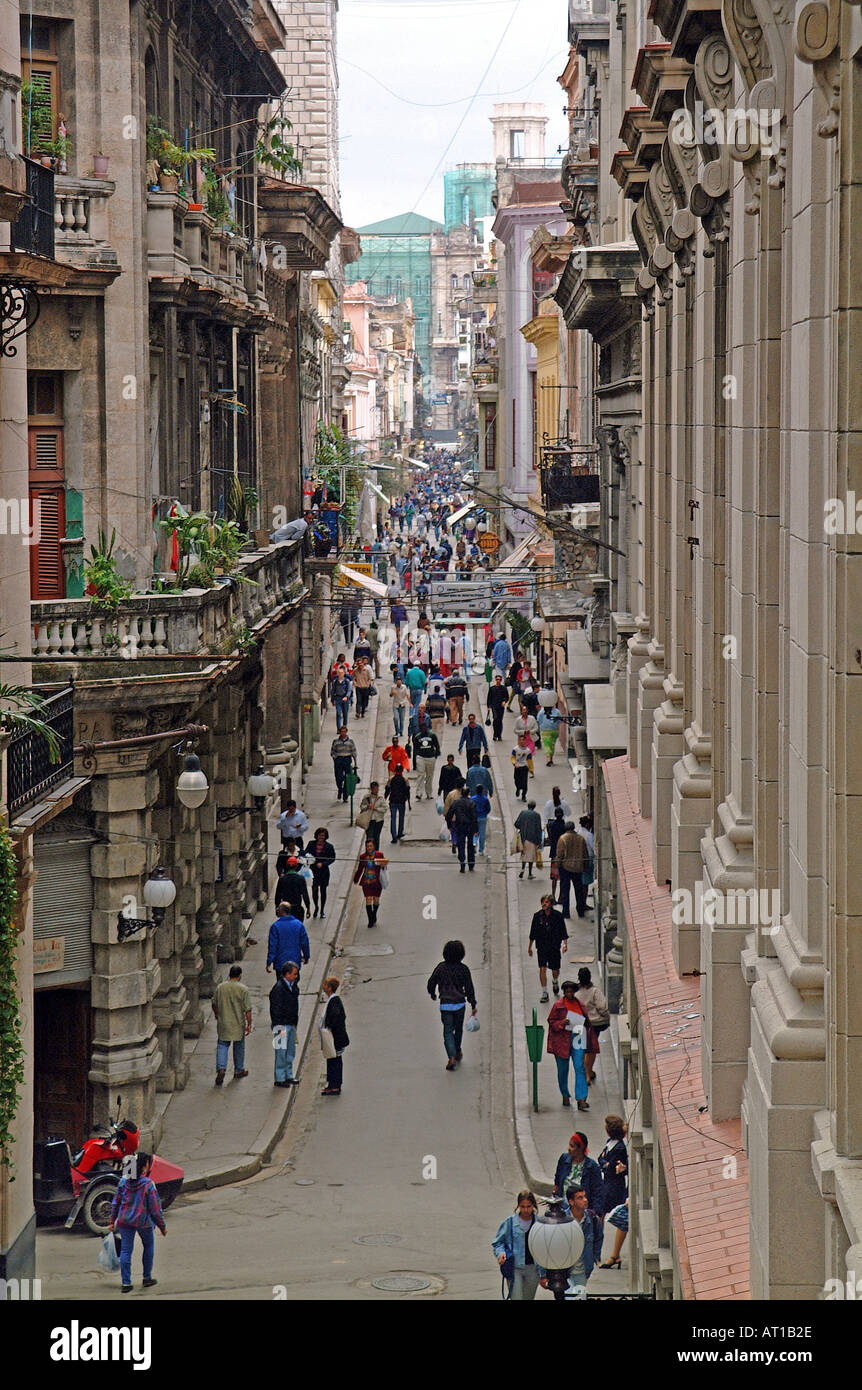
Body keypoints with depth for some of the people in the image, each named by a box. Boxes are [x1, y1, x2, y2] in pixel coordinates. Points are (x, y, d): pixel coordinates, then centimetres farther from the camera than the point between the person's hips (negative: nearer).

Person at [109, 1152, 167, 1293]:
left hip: (124, 1221, 3)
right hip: (143, 1221, -3)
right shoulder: (148, 1184, -16)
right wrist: (162, 1227, 0)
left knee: (125, 1250, 6)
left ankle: (125, 1283, 3)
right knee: (149, 1246, 21)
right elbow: (155, 1209, -12)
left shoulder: (123, 1181, -4)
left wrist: (112, 1221, 15)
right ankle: (147, 1278, 25)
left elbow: (115, 1202, 4)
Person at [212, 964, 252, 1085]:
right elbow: (247, 1009, -12)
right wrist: (249, 1024, -3)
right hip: (238, 1024, -2)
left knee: (222, 1046, 6)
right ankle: (239, 1070, 28)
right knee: (239, 1047, 16)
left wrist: (217, 1015, 27)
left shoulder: (220, 987, -4)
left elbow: (214, 1004, 9)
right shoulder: (243, 990, -13)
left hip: (223, 1023, 2)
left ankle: (221, 1069, -14)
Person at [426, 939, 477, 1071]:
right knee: (458, 1029, 22)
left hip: (445, 1004, -1)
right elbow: (469, 988, -4)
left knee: (448, 1032, 0)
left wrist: (433, 994, 22)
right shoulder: (463, 969, -6)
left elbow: (431, 982, 1)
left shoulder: (441, 967, -5)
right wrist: (473, 1005, 2)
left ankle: (452, 1057, -17)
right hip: (460, 1004, 1)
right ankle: (457, 1053, 38)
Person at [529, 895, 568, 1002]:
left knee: (555, 970, 9)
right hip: (541, 947, 0)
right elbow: (533, 933, 8)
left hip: (555, 947, 0)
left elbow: (563, 932, 1)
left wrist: (565, 944, -11)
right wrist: (530, 947, 12)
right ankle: (544, 994, -5)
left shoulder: (558, 916, -4)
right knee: (542, 969, -11)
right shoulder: (537, 916, -1)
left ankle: (555, 982, 45)